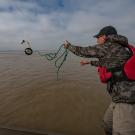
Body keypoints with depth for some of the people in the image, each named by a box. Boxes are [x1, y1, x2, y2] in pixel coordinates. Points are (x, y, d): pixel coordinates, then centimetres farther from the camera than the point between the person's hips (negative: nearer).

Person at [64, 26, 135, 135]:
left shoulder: (106, 46, -9)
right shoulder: (118, 48, 17)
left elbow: (83, 51, 3)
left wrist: (68, 45, 22)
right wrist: (90, 62, 46)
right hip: (123, 96, 10)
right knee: (108, 124, 24)